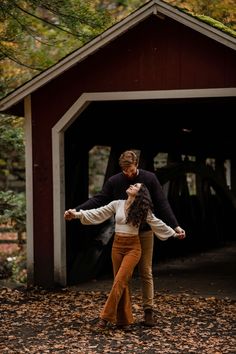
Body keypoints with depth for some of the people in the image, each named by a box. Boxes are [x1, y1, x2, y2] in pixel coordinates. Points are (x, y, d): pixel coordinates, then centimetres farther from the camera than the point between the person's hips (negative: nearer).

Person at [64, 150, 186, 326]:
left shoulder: (150, 179, -6)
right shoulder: (114, 182, -3)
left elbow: (162, 204, -7)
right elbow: (98, 200, -5)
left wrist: (175, 226, -14)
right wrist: (76, 210, -17)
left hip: (145, 233, -1)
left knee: (146, 272, 2)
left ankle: (148, 310, 8)